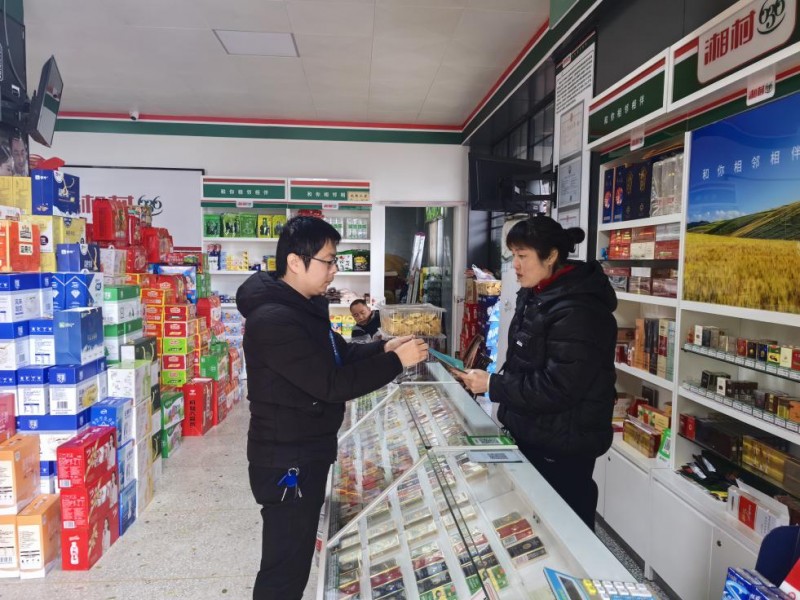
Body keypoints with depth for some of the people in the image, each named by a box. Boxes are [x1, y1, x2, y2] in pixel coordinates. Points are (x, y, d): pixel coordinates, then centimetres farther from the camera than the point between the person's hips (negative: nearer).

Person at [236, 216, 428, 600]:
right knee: (284, 567, 6)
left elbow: (339, 355, 16)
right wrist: (396, 362, -21)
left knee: (297, 557, 23)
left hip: (308, 453, 10)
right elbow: (332, 384, -28)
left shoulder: (304, 307, 8)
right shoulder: (273, 320, -25)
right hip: (287, 461, -10)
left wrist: (384, 348, 0)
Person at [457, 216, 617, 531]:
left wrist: (492, 385, -22)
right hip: (529, 435, 9)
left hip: (562, 449, -9)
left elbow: (558, 388, -27)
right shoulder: (535, 296, 7)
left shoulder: (577, 311, -24)